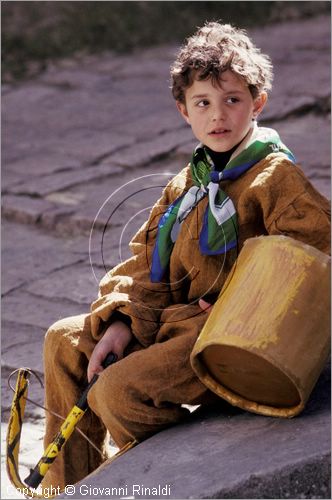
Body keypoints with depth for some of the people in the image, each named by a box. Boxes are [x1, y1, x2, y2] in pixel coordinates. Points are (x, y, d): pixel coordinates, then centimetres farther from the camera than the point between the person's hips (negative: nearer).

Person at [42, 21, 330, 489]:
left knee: (118, 392, -26)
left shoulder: (275, 175, -11)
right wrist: (122, 321, -2)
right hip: (169, 319, 9)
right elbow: (147, 260, 14)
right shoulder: (187, 183, 16)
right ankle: (70, 486, 18)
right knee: (66, 340, 11)